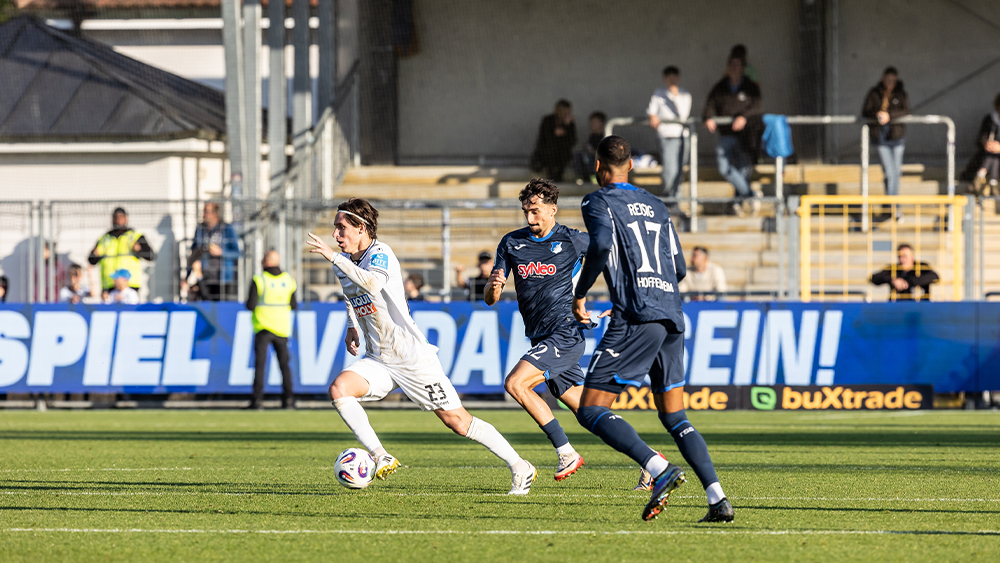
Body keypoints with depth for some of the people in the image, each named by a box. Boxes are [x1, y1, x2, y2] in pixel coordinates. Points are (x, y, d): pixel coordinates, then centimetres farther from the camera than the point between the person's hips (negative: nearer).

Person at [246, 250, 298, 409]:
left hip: (263, 328, -3)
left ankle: (258, 399, -8)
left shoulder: (259, 280, -9)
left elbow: (251, 305, -12)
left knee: (260, 364, -1)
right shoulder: (289, 280, 3)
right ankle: (288, 398, 3)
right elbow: (294, 306, 7)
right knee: (284, 364, 10)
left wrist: (249, 298, 10)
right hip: (282, 328, 3)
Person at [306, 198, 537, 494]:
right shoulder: (346, 262, 7)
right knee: (338, 389, -19)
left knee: (457, 421, -5)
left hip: (412, 356, -7)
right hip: (377, 359, 7)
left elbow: (371, 283, -40)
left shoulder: (380, 253, -16)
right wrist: (352, 327, 17)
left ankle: (520, 468, 8)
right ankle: (381, 458, -13)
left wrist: (333, 256, -41)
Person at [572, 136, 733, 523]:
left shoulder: (597, 202, 3)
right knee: (675, 419, 14)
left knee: (591, 411, -6)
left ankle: (660, 471, -25)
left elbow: (602, 244, -18)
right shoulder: (657, 206, 23)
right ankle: (718, 499, -2)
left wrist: (579, 294, -7)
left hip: (636, 319, -7)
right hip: (672, 317, 7)